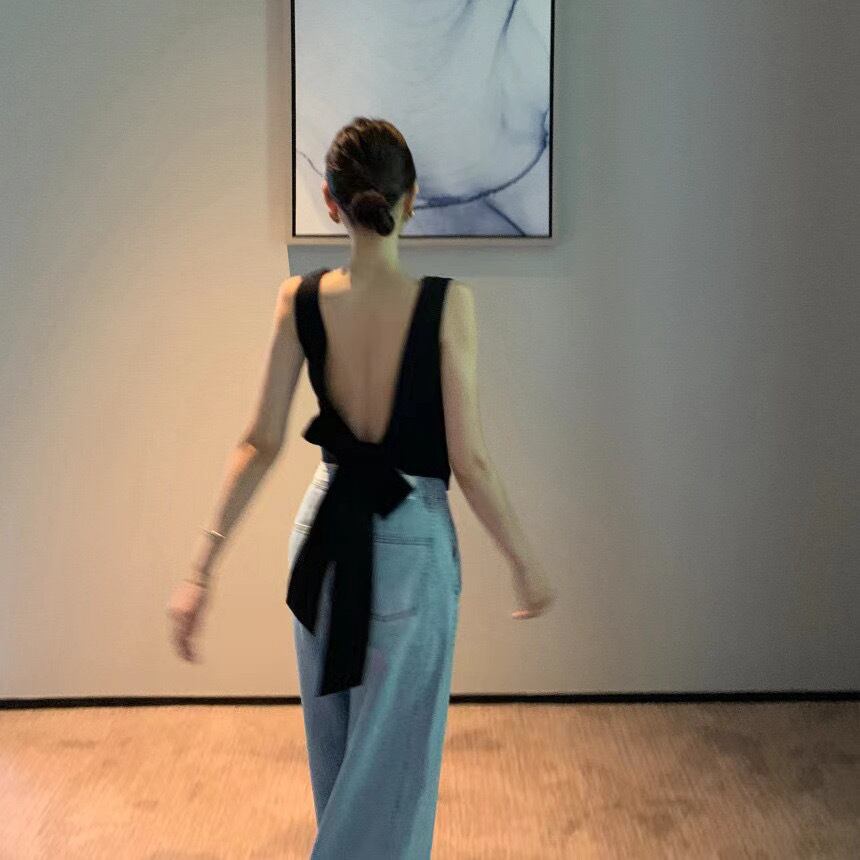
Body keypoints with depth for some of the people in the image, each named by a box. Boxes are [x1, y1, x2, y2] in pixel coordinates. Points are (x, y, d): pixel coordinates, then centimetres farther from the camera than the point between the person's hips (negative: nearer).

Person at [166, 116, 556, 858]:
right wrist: (527, 562, -2)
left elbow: (259, 445, -8)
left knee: (336, 750, 22)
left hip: (327, 532, 4)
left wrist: (202, 568, -4)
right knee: (391, 756, 8)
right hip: (412, 539, -4)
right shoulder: (446, 300, -15)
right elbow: (468, 460, -14)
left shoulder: (300, 300, -6)